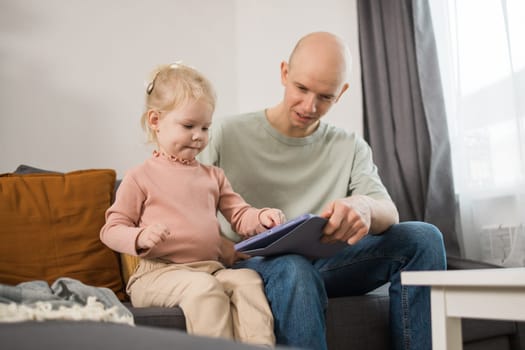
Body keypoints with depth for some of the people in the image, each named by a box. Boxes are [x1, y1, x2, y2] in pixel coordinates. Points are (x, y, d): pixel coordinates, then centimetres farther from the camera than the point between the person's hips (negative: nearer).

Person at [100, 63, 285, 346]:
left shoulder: (213, 176, 18)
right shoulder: (140, 177, 2)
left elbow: (239, 216, 16)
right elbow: (112, 230, 1)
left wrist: (261, 218, -8)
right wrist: (141, 238, -21)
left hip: (210, 267, 5)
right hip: (158, 272, -4)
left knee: (248, 279, -23)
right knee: (203, 287, -33)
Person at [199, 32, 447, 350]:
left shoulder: (351, 148, 10)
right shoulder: (229, 135, 2)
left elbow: (390, 214, -4)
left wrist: (365, 207, -29)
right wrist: (219, 246, -22)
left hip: (323, 264, 4)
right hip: (252, 265, -3)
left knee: (423, 236, -16)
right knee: (294, 269, -39)